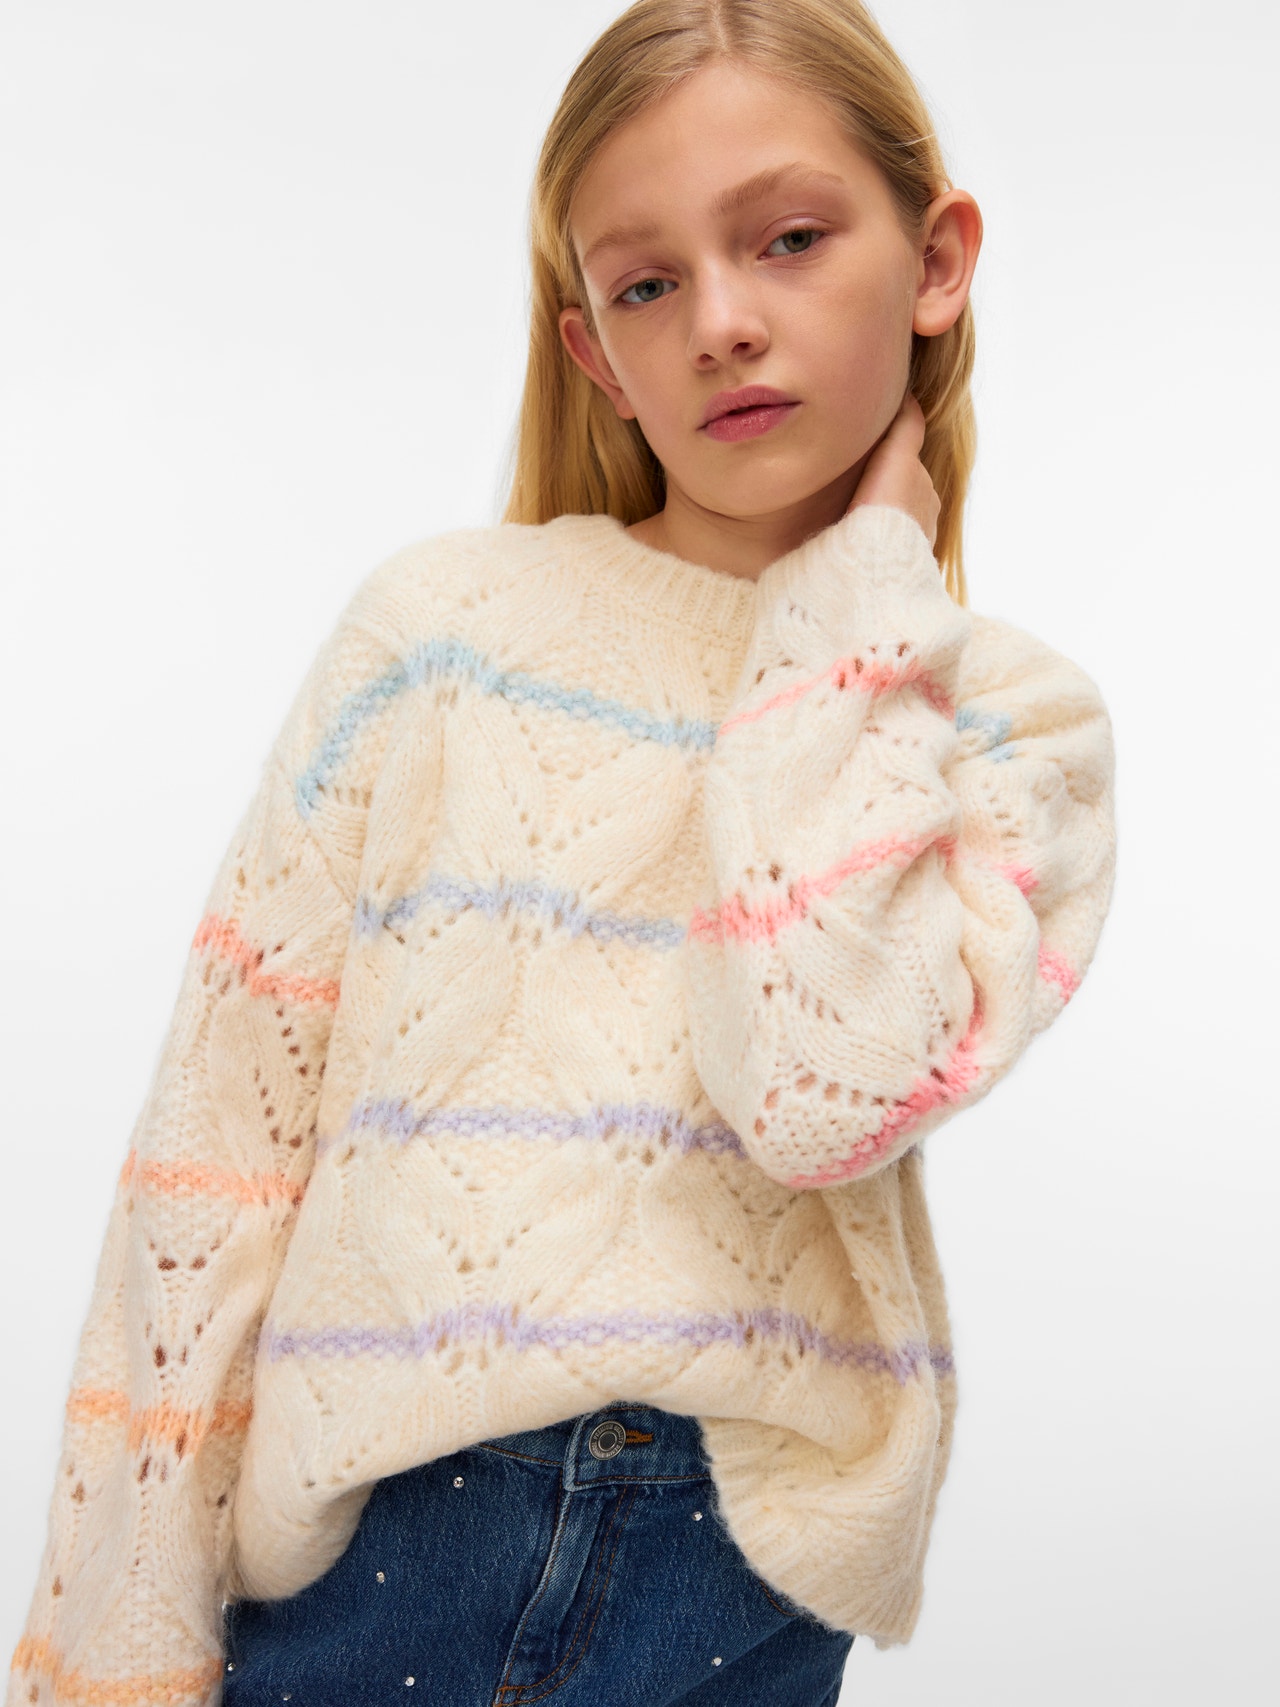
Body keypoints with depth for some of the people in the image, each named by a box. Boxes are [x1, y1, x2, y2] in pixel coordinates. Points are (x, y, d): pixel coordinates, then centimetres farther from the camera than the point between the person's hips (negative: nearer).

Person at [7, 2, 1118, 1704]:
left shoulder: (1015, 716, -1)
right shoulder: (441, 628, -2)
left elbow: (828, 1092, -20)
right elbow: (220, 1132, -3)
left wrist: (859, 596, -11)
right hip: (378, 1516, 0)